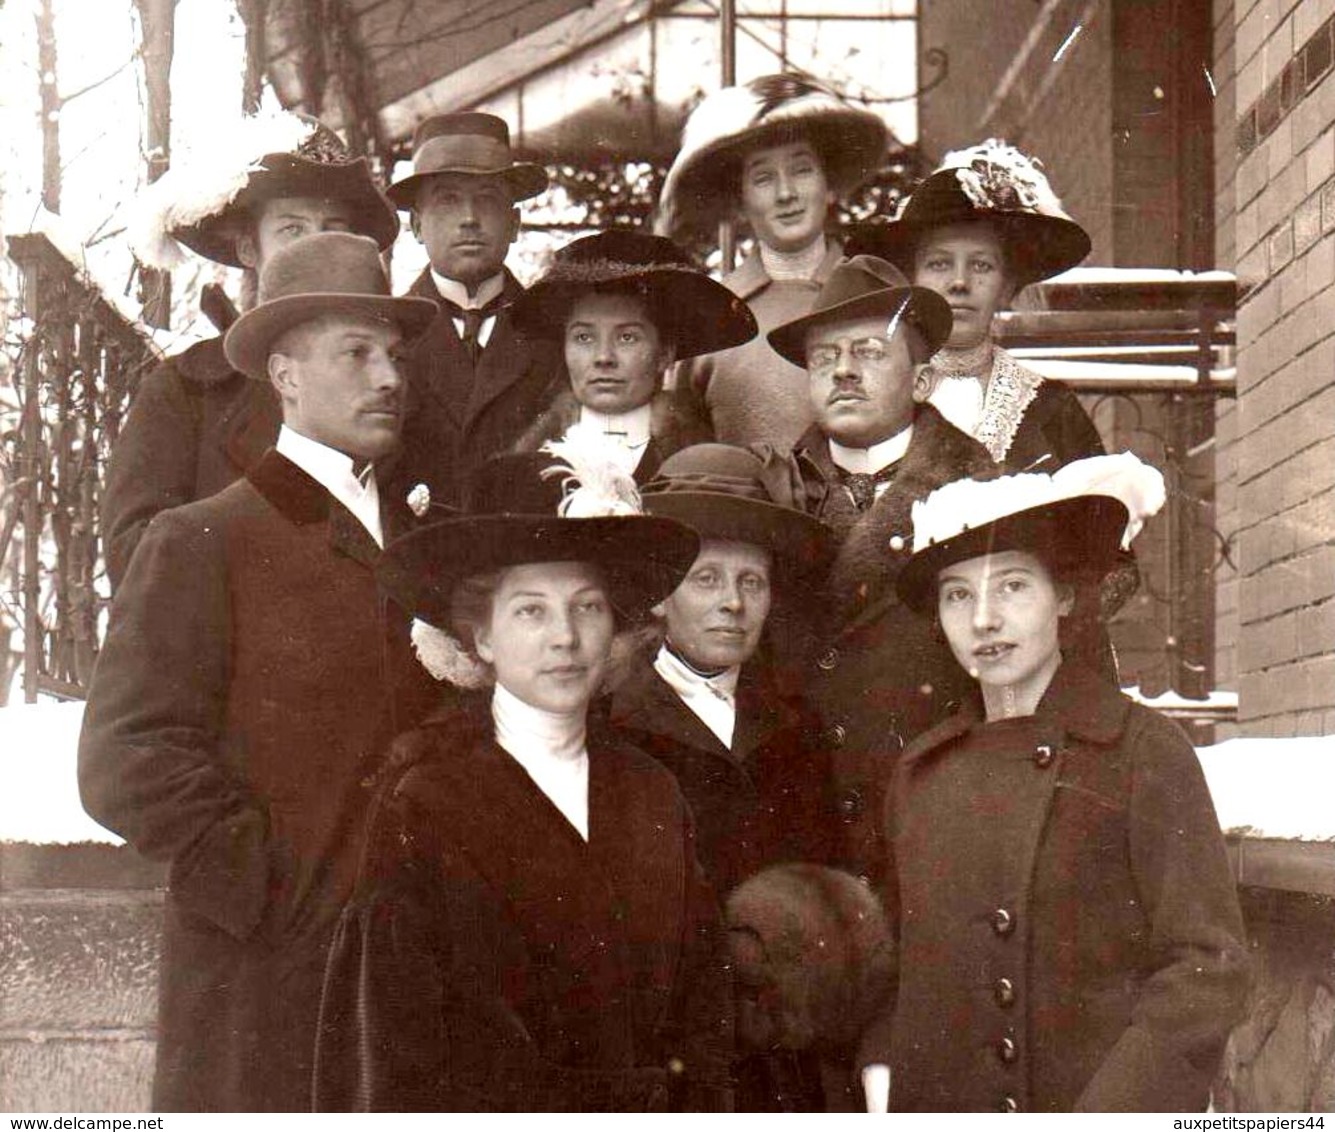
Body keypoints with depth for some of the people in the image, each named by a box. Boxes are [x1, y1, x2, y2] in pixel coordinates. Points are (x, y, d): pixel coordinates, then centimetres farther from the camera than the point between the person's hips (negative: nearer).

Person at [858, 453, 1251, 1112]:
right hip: (939, 1112, 4)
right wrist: (882, 1093, 2)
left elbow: (1209, 970, -6)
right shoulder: (920, 773, 9)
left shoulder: (1145, 752, -2)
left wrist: (1107, 1112, -14)